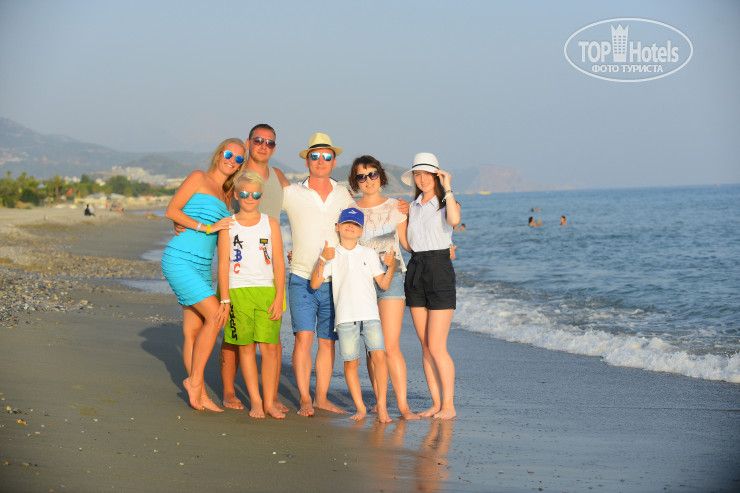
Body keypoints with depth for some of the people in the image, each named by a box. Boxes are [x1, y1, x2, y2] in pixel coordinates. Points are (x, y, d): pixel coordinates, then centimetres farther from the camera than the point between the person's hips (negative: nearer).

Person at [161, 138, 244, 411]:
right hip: (179, 259, -7)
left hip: (202, 266, 7)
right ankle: (195, 379, -6)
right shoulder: (199, 178, -1)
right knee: (215, 316, -16)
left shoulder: (225, 195, 19)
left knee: (194, 331, 7)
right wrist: (207, 227, -13)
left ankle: (199, 395, 8)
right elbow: (171, 211, -9)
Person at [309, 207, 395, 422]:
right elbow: (315, 284, 1)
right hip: (345, 317, 0)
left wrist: (391, 266, -6)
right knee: (351, 363, 0)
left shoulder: (369, 253, 14)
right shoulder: (331, 255, 10)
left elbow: (383, 283, 11)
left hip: (370, 314, 0)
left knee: (379, 356, -12)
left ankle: (381, 406, -5)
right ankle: (360, 408, 11)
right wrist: (322, 260, -10)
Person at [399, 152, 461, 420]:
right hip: (415, 271, 6)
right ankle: (436, 403, 12)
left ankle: (449, 405, 2)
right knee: (425, 346, 6)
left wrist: (447, 188, -19)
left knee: (436, 347, -9)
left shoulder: (446, 203, -3)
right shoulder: (413, 206, 13)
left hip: (440, 270, -6)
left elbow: (454, 219, -28)